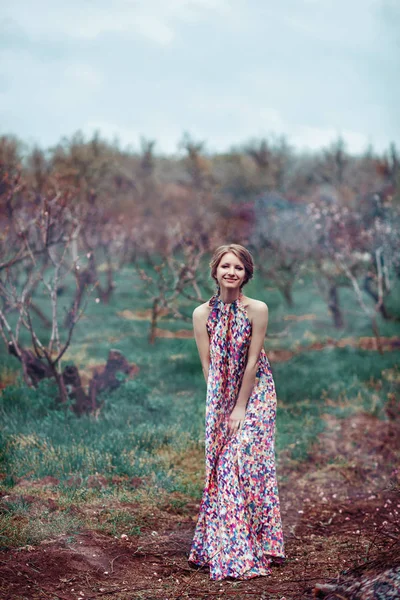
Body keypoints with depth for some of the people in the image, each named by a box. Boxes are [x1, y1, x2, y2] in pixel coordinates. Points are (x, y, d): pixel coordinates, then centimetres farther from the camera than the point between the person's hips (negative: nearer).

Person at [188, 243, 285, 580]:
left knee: (243, 462, -8)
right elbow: (208, 366, -4)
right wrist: (222, 409, -8)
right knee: (220, 467, 2)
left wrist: (240, 409, -14)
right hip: (220, 399, 3)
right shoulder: (202, 313, -5)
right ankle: (222, 550, 11)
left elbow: (252, 362, -13)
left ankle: (246, 550, 3)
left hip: (255, 394, -2)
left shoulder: (257, 309, -13)